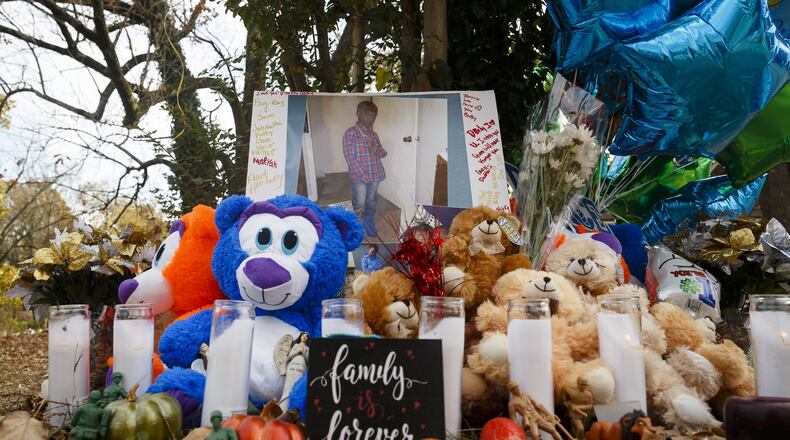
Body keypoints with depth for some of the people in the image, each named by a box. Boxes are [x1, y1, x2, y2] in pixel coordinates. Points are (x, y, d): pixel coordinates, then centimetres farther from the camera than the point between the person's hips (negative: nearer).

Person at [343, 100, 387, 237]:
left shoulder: (374, 135, 12)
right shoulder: (350, 133, -9)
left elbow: (383, 152, 17)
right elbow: (350, 157, -14)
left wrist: (376, 151, -9)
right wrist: (363, 175, -18)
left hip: (375, 176, 6)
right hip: (359, 176, -6)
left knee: (371, 203, 17)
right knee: (359, 205, -3)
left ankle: (369, 225, 32)